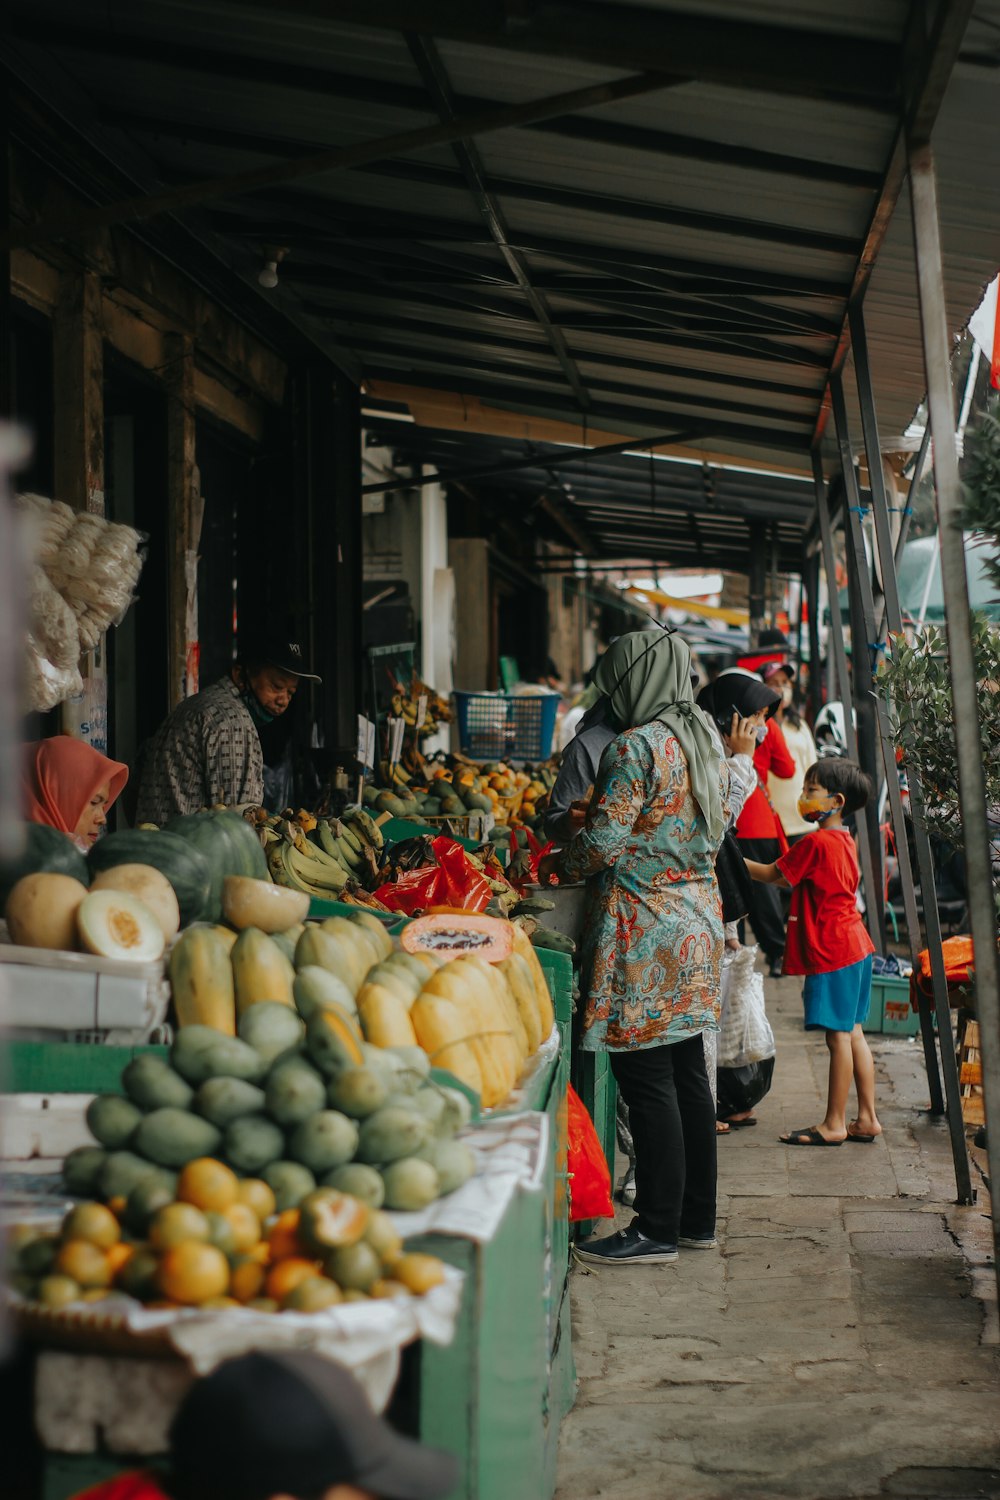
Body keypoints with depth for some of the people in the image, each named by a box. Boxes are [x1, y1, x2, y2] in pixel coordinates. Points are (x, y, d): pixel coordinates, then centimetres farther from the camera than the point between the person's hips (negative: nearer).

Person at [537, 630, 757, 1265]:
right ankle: (697, 1218, 21)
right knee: (688, 1074, 13)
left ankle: (656, 1231, 1)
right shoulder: (705, 745, 12)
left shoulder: (635, 747, -14)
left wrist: (556, 865, 1)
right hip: (698, 921, 9)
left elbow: (603, 843, -16)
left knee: (646, 1080, -4)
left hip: (645, 935, -9)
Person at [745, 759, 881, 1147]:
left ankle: (834, 1125, 1)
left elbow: (773, 875, -7)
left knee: (838, 1035, -4)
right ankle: (867, 1118, 16)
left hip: (832, 952, -9)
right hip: (854, 946, 9)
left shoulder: (816, 842, -16)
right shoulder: (845, 841, 12)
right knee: (852, 1033, 12)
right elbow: (795, 878, 20)